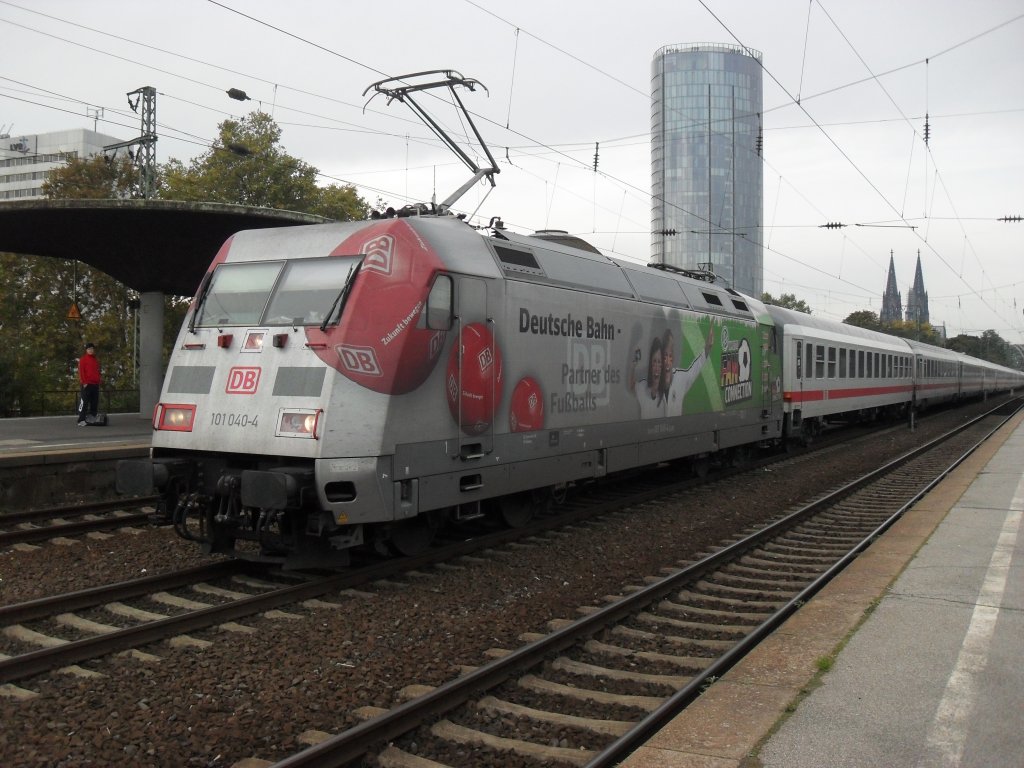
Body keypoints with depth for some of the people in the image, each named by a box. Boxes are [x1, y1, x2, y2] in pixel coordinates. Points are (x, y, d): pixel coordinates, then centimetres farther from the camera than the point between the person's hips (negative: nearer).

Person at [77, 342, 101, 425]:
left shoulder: (96, 360, 19)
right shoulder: (83, 359, 1)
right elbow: (81, 371, -6)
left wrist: (98, 382, 13)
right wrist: (84, 382, -13)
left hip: (95, 384, 6)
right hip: (87, 384, -6)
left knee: (95, 403, 7)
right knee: (84, 402, -9)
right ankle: (81, 420, -11)